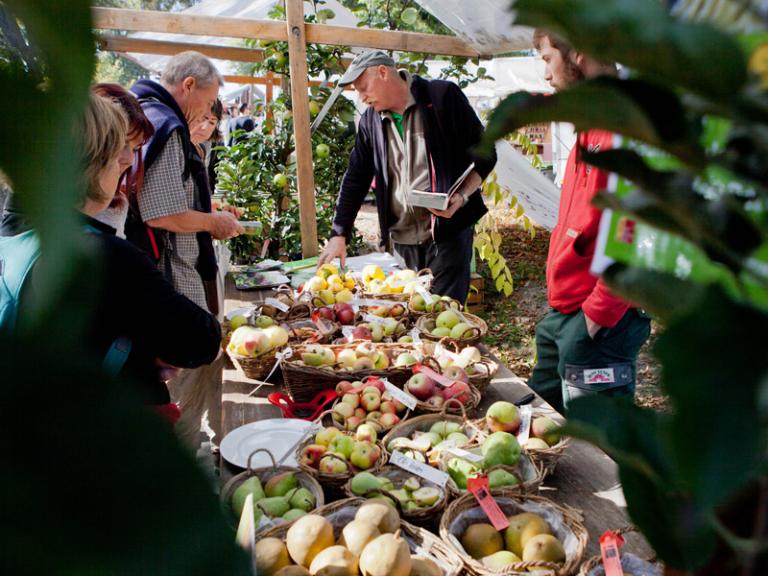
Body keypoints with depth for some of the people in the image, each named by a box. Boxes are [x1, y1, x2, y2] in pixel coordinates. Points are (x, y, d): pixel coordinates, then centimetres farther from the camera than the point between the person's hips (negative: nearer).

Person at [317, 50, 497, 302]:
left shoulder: (443, 96, -4)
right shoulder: (370, 121, 10)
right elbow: (356, 178, 13)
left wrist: (462, 196, -17)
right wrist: (339, 234, 7)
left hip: (448, 228, -4)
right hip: (402, 239, 5)